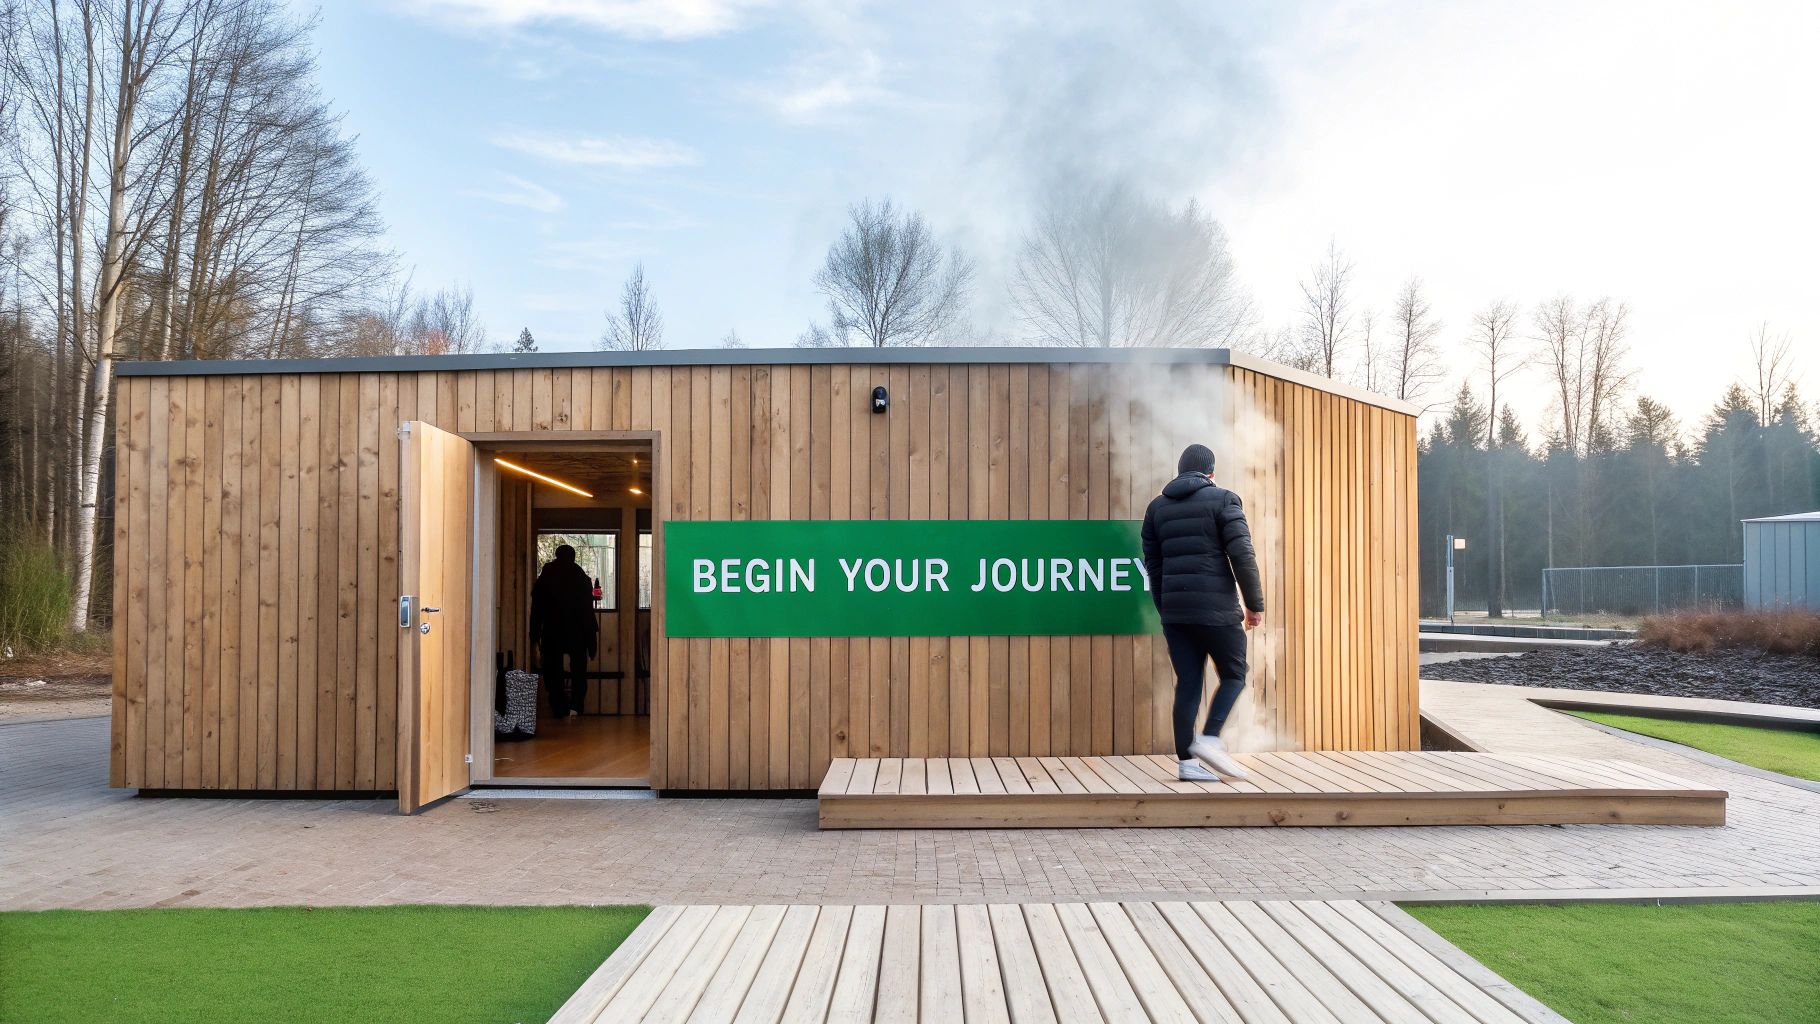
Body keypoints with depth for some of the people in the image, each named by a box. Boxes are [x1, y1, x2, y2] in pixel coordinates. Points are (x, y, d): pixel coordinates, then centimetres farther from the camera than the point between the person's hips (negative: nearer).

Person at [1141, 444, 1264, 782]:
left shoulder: (1157, 506, 13)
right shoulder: (1223, 499, -2)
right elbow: (1242, 555, -10)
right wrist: (1255, 604, -3)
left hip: (1175, 611, 5)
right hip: (1217, 608, -5)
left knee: (1187, 684, 8)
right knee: (1233, 676, 10)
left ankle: (1186, 762, 6)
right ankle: (1209, 740, -6)